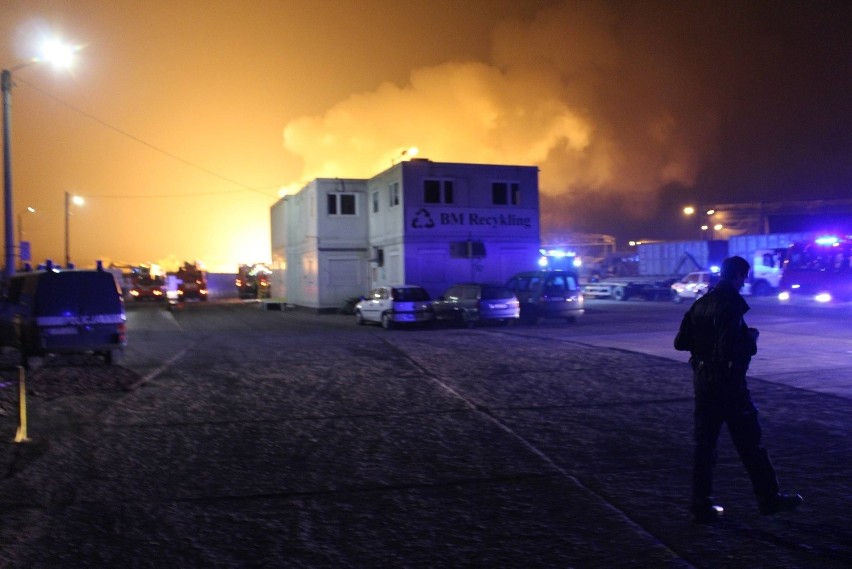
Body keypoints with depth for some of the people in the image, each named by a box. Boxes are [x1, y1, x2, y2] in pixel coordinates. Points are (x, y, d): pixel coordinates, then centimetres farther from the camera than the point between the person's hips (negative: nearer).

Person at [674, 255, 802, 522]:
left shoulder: (702, 303, 7)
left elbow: (680, 342, 9)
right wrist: (751, 338, -7)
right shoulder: (731, 304, -17)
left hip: (703, 380, 7)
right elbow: (732, 349, -25)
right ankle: (769, 498, 21)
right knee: (749, 442, 7)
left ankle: (702, 504, 15)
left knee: (704, 443, 10)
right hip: (728, 382, -7)